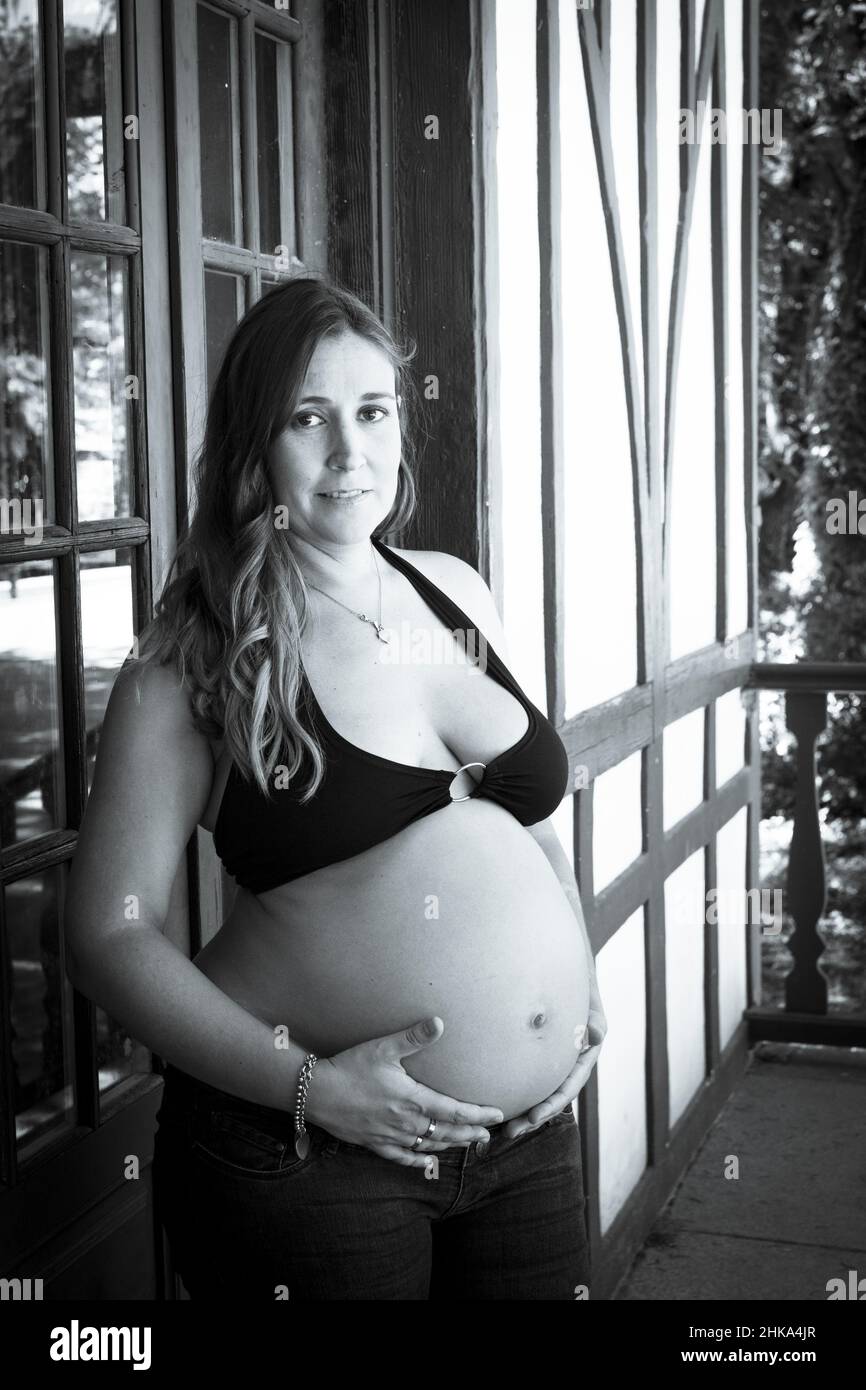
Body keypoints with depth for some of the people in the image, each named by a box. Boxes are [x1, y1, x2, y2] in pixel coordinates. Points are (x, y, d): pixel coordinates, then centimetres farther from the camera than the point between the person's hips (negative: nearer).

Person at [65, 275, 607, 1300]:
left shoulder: (455, 592, 7)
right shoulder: (195, 662, -8)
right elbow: (110, 933, -10)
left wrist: (583, 989, 5)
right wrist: (307, 1084, -18)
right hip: (302, 1157, -5)